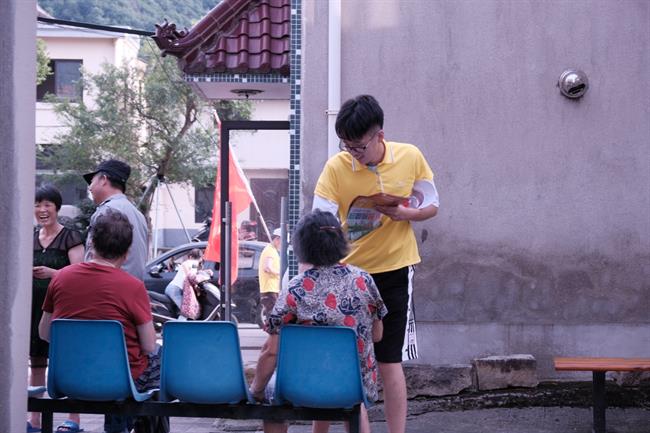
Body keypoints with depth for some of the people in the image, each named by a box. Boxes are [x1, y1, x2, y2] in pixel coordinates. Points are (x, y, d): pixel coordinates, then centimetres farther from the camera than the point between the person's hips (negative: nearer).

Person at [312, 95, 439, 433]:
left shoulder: (411, 158, -7)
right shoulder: (336, 168, -12)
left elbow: (431, 206, 5)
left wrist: (404, 213, -17)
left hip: (394, 271, 0)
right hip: (349, 272, 0)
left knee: (389, 361, 1)